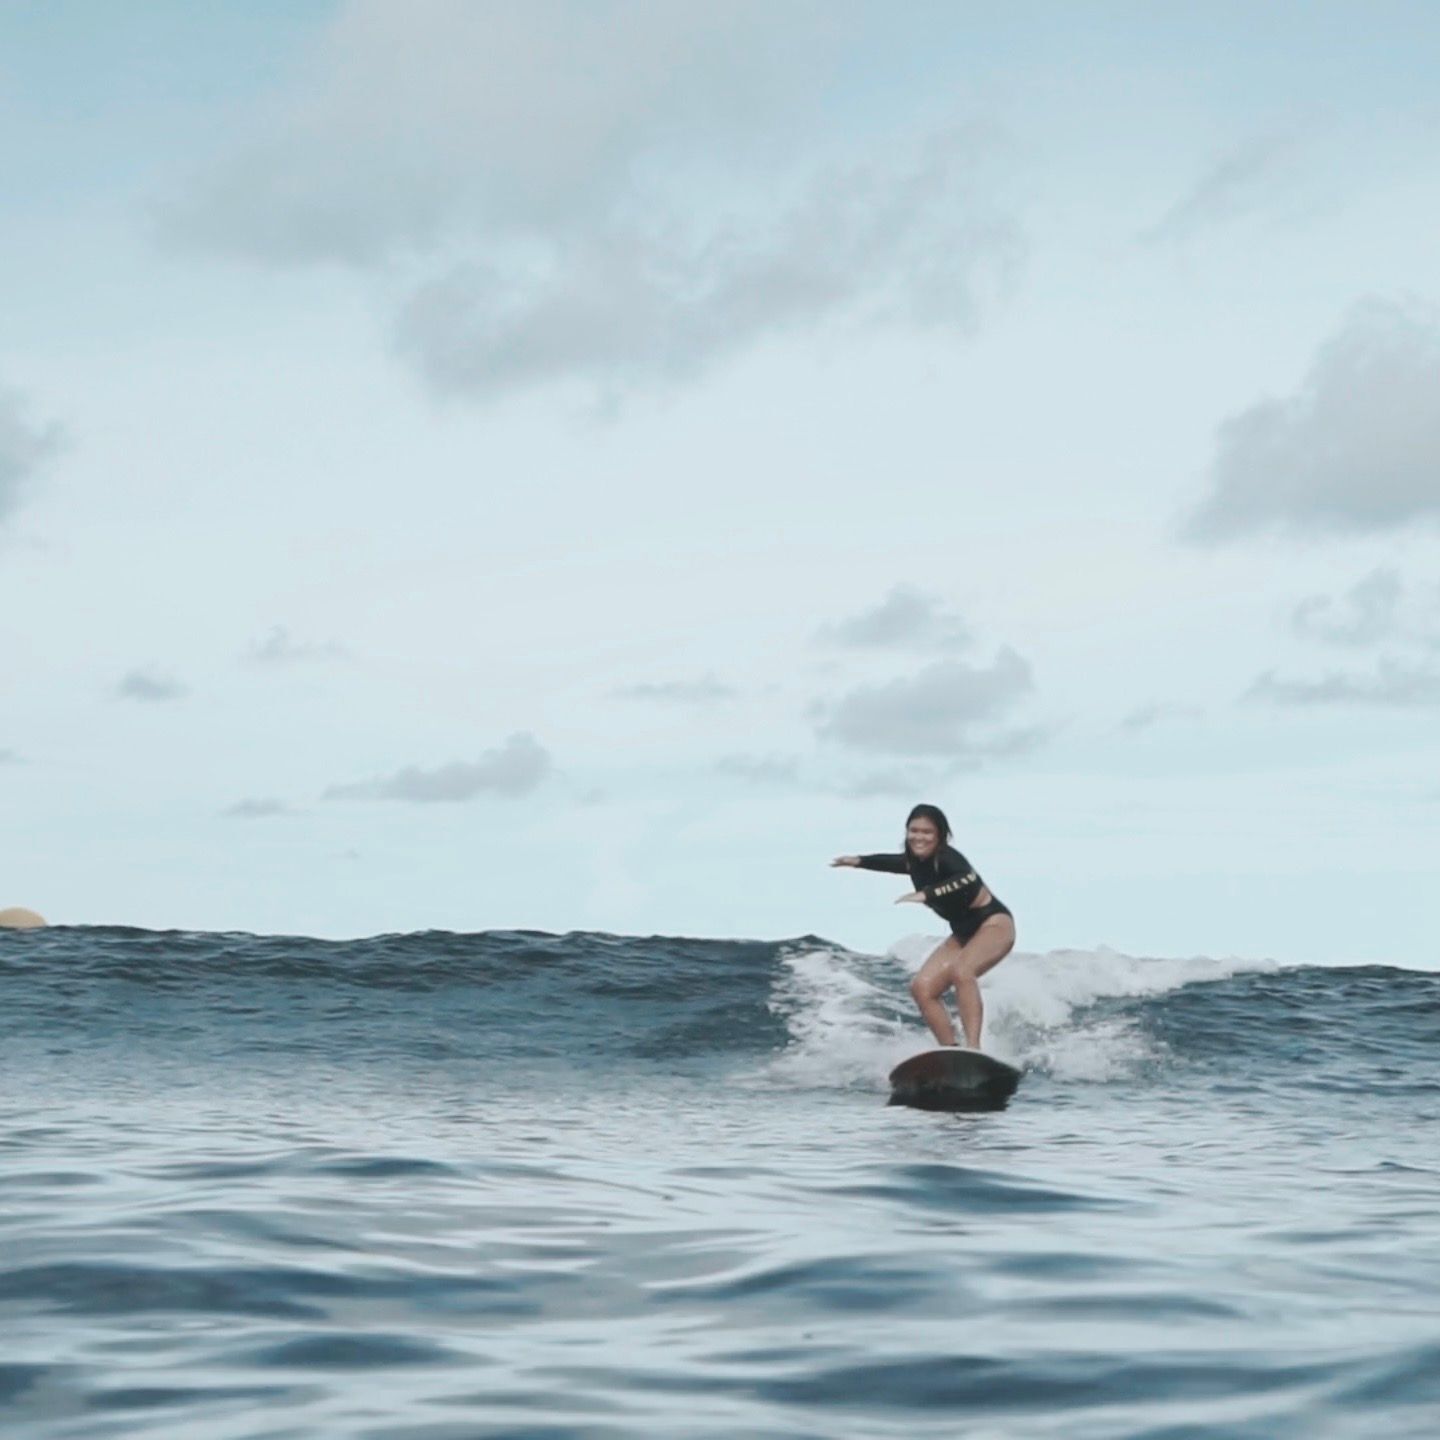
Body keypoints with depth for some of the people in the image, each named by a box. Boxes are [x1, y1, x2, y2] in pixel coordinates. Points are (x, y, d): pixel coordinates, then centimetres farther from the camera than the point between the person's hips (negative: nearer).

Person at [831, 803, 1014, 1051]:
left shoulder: (946, 858, -23)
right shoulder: (916, 863, 1)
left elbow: (968, 880, -47)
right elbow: (894, 862, 27)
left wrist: (926, 894, -57)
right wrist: (858, 861, 29)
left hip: (994, 924, -9)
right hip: (964, 932, 9)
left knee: (961, 972, -35)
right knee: (922, 987, -4)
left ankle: (973, 1050, -40)